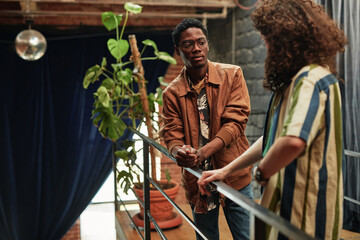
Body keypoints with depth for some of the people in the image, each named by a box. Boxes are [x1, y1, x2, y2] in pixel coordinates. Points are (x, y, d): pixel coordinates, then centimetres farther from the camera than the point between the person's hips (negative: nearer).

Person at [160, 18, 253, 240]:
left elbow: (235, 120, -13)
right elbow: (171, 132, 0)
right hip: (197, 179, 2)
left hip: (233, 174, -1)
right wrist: (178, 151, -26)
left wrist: (203, 152, -27)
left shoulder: (232, 75, -4)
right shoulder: (172, 92, 1)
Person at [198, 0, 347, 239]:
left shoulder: (311, 79, -19)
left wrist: (262, 172, -15)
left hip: (304, 212, -9)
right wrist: (226, 170, 9)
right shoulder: (296, 80, 14)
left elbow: (293, 140, -36)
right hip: (288, 201, 9)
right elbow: (273, 138, 16)